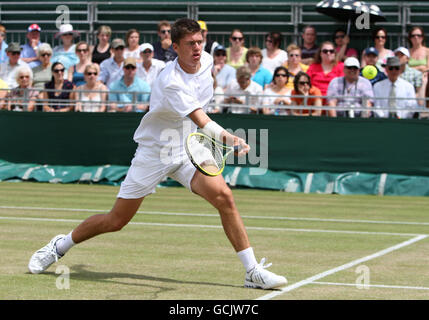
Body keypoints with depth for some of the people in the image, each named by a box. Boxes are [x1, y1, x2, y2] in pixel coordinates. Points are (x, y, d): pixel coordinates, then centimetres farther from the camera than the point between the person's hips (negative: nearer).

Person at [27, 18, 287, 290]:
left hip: (189, 151, 5)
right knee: (116, 221, 3)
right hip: (154, 153, -5)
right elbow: (201, 121, -40)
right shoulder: (170, 82, -29)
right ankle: (60, 245, 27)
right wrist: (229, 138, -55)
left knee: (224, 197, -18)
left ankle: (253, 271, -13)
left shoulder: (206, 61, -5)